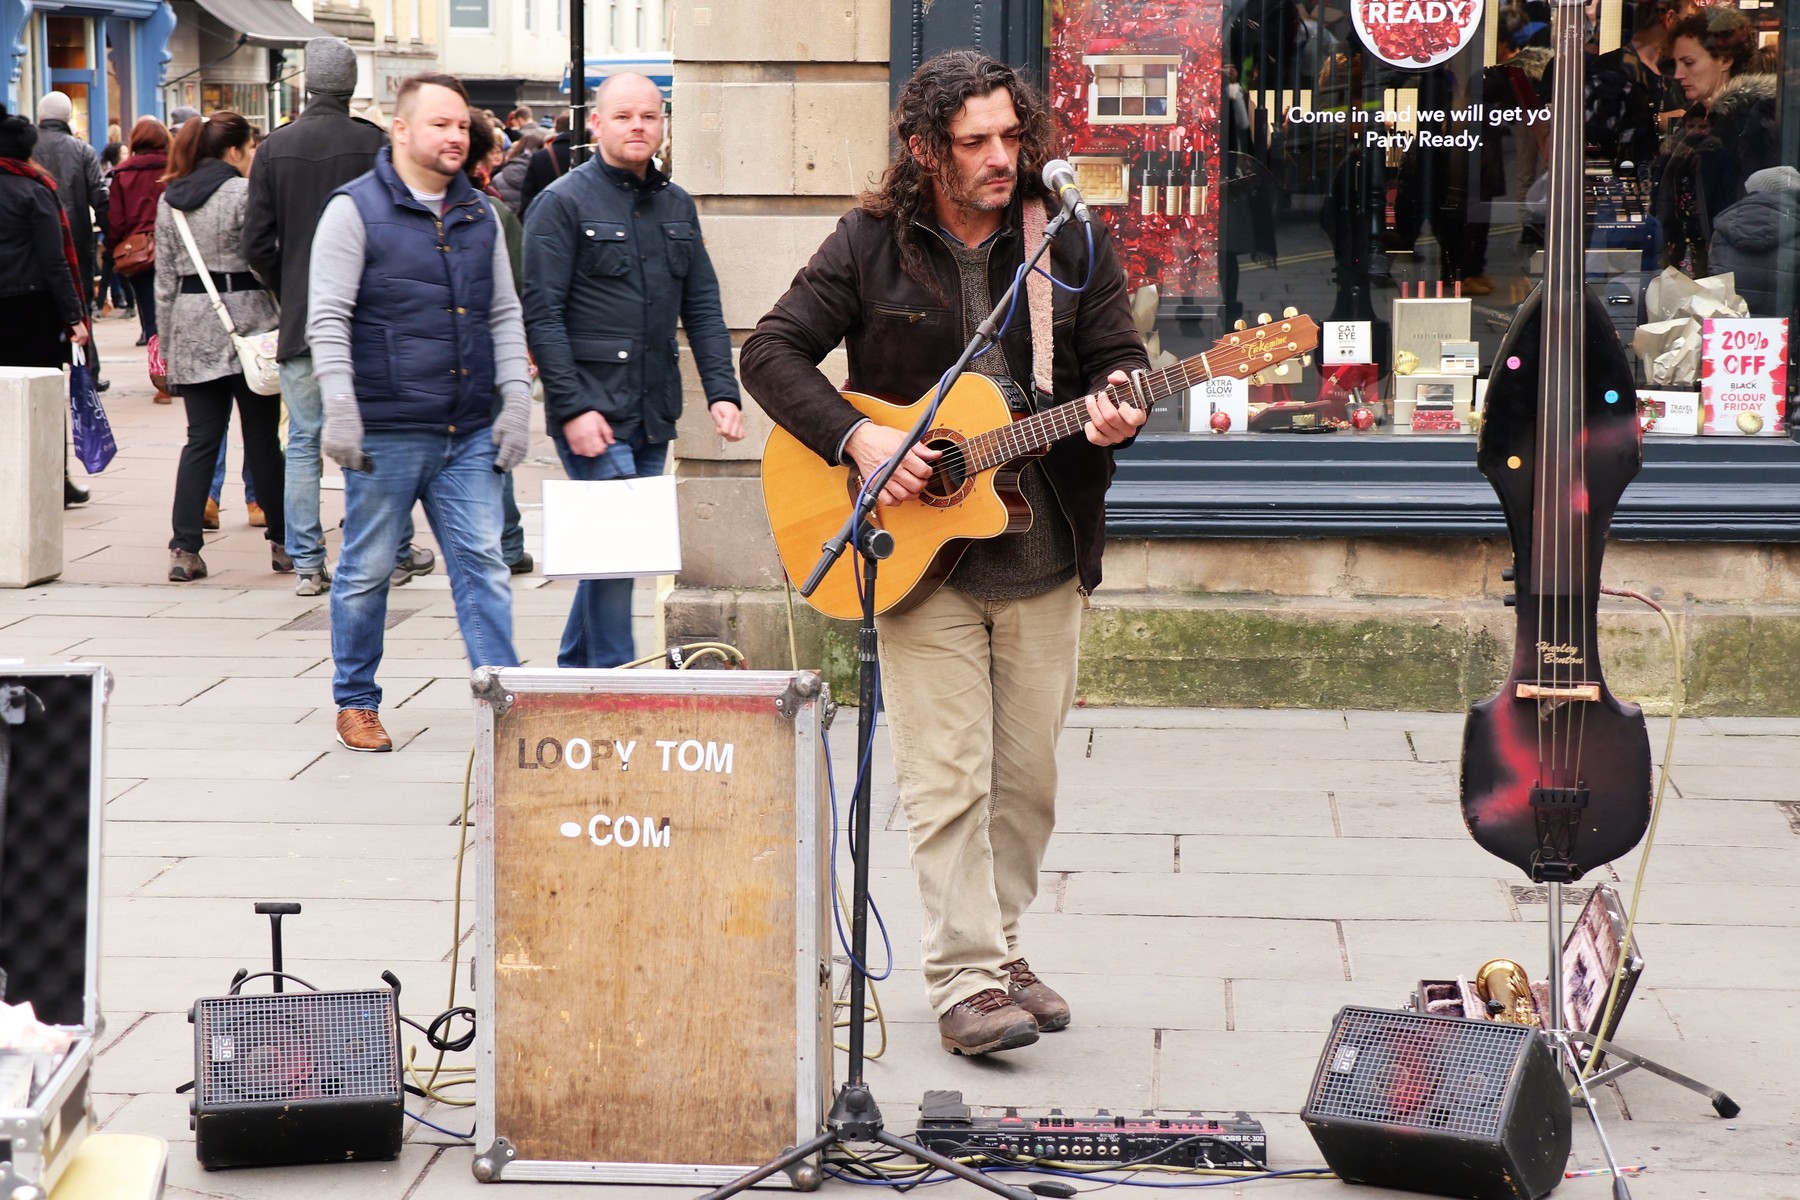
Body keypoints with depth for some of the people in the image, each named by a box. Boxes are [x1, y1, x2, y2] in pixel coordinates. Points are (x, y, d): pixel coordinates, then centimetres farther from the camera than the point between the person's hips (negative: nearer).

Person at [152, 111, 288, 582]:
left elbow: (165, 278, 11)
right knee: (262, 438, 4)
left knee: (201, 439, 5)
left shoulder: (169, 200, 10)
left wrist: (167, 340, 15)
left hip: (191, 330, 5)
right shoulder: (243, 193, -8)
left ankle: (184, 548, -3)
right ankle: (283, 543, 12)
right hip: (245, 322, -5)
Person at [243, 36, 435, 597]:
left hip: (300, 320, 1)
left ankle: (307, 565, 5)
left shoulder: (274, 149, -1)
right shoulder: (375, 145, -8)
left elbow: (258, 244, -1)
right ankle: (399, 554, 17)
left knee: (304, 444, 6)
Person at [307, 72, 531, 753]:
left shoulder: (478, 215, 13)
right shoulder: (356, 210, -3)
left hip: (468, 436, 4)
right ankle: (355, 703, 19)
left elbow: (504, 316, 17)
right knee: (366, 571, 5)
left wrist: (517, 402, 7)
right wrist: (339, 409, -17)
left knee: (483, 566, -1)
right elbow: (327, 319, -8)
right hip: (385, 433, -4)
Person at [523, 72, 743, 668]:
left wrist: (722, 391, 3)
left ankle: (574, 670, 24)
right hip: (594, 409, -6)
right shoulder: (563, 202, -5)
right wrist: (573, 407, -16)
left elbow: (702, 306, 15)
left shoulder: (676, 205, 14)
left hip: (654, 415, 6)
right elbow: (540, 313, -10)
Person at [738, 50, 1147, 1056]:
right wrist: (859, 438, -16)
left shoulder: (1072, 243, 4)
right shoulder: (871, 247, -2)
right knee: (949, 775, -6)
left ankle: (1000, 943, 25)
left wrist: (1115, 409, -19)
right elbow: (772, 352, -3)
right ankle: (967, 981, -4)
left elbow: (1122, 357, 5)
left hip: (1045, 558, 3)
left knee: (1029, 773, 9)